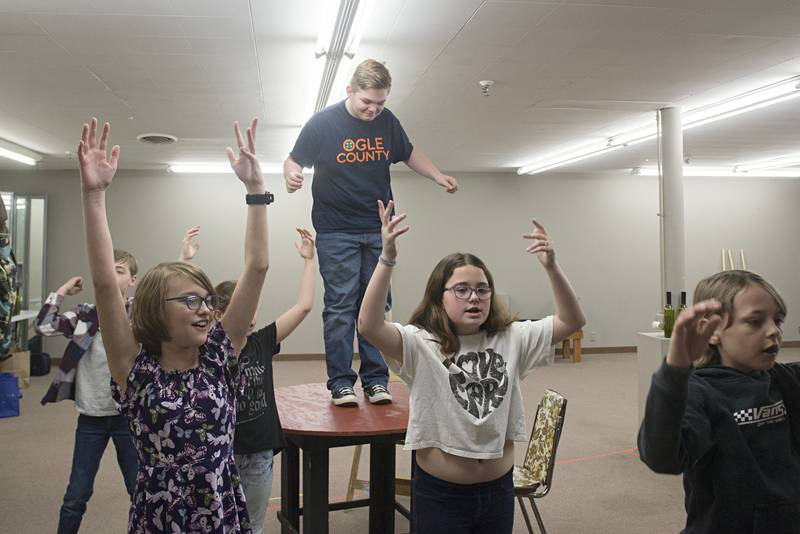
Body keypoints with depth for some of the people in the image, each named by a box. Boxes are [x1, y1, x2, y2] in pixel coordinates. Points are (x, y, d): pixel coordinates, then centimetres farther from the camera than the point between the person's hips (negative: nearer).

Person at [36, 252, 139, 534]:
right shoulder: (85, 314, -1)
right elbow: (42, 326, -12)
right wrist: (62, 290, -7)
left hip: (128, 415, -1)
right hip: (91, 417, 1)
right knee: (76, 495, 13)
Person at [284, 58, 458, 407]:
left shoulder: (387, 121, 5)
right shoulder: (323, 123, -6)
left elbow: (408, 153, 21)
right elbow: (294, 160, 0)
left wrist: (438, 176, 10)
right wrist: (291, 173, -23)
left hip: (379, 231, 4)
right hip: (336, 232, -3)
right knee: (340, 306, -5)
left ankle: (376, 380, 11)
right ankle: (340, 383, 2)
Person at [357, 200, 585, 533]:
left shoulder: (512, 339, 0)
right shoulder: (421, 343, -13)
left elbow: (572, 321, -5)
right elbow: (369, 326, -29)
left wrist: (551, 266, -19)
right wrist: (387, 259, -38)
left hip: (498, 489, 4)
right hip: (440, 493, -3)